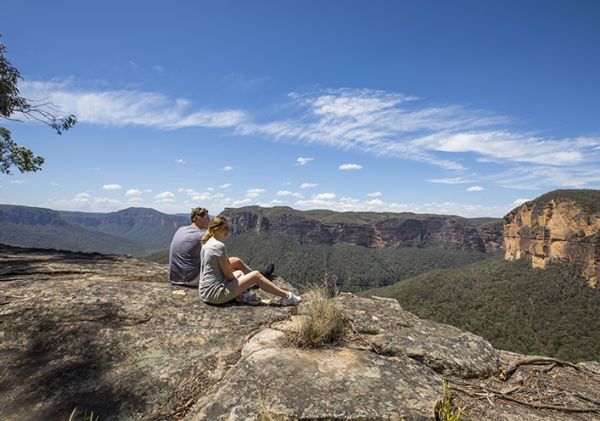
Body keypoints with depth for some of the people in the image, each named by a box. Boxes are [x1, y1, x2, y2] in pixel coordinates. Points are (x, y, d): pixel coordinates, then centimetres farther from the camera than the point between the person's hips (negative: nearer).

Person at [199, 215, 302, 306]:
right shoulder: (219, 246, -18)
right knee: (256, 275, -3)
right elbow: (227, 274, -16)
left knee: (239, 272, 27)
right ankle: (287, 296, 6)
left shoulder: (207, 243, 10)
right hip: (215, 294, -10)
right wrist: (237, 280, 3)